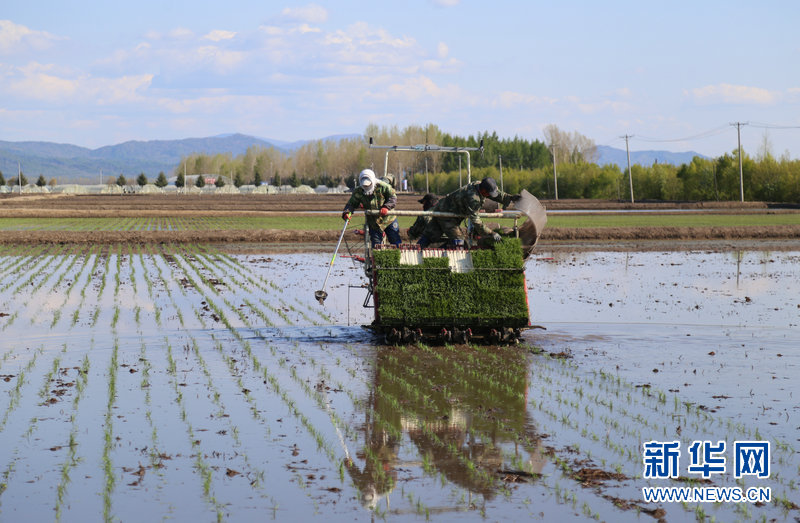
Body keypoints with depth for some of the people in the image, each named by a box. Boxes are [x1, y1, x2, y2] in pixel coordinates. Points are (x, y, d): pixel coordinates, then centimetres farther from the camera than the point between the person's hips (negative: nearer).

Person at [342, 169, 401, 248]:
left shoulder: (382, 186, -16)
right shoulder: (358, 192, -11)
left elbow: (393, 197, -17)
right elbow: (351, 204, -13)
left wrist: (387, 207, -35)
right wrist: (346, 213, -35)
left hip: (388, 220, -1)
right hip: (373, 223, 1)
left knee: (396, 243, 5)